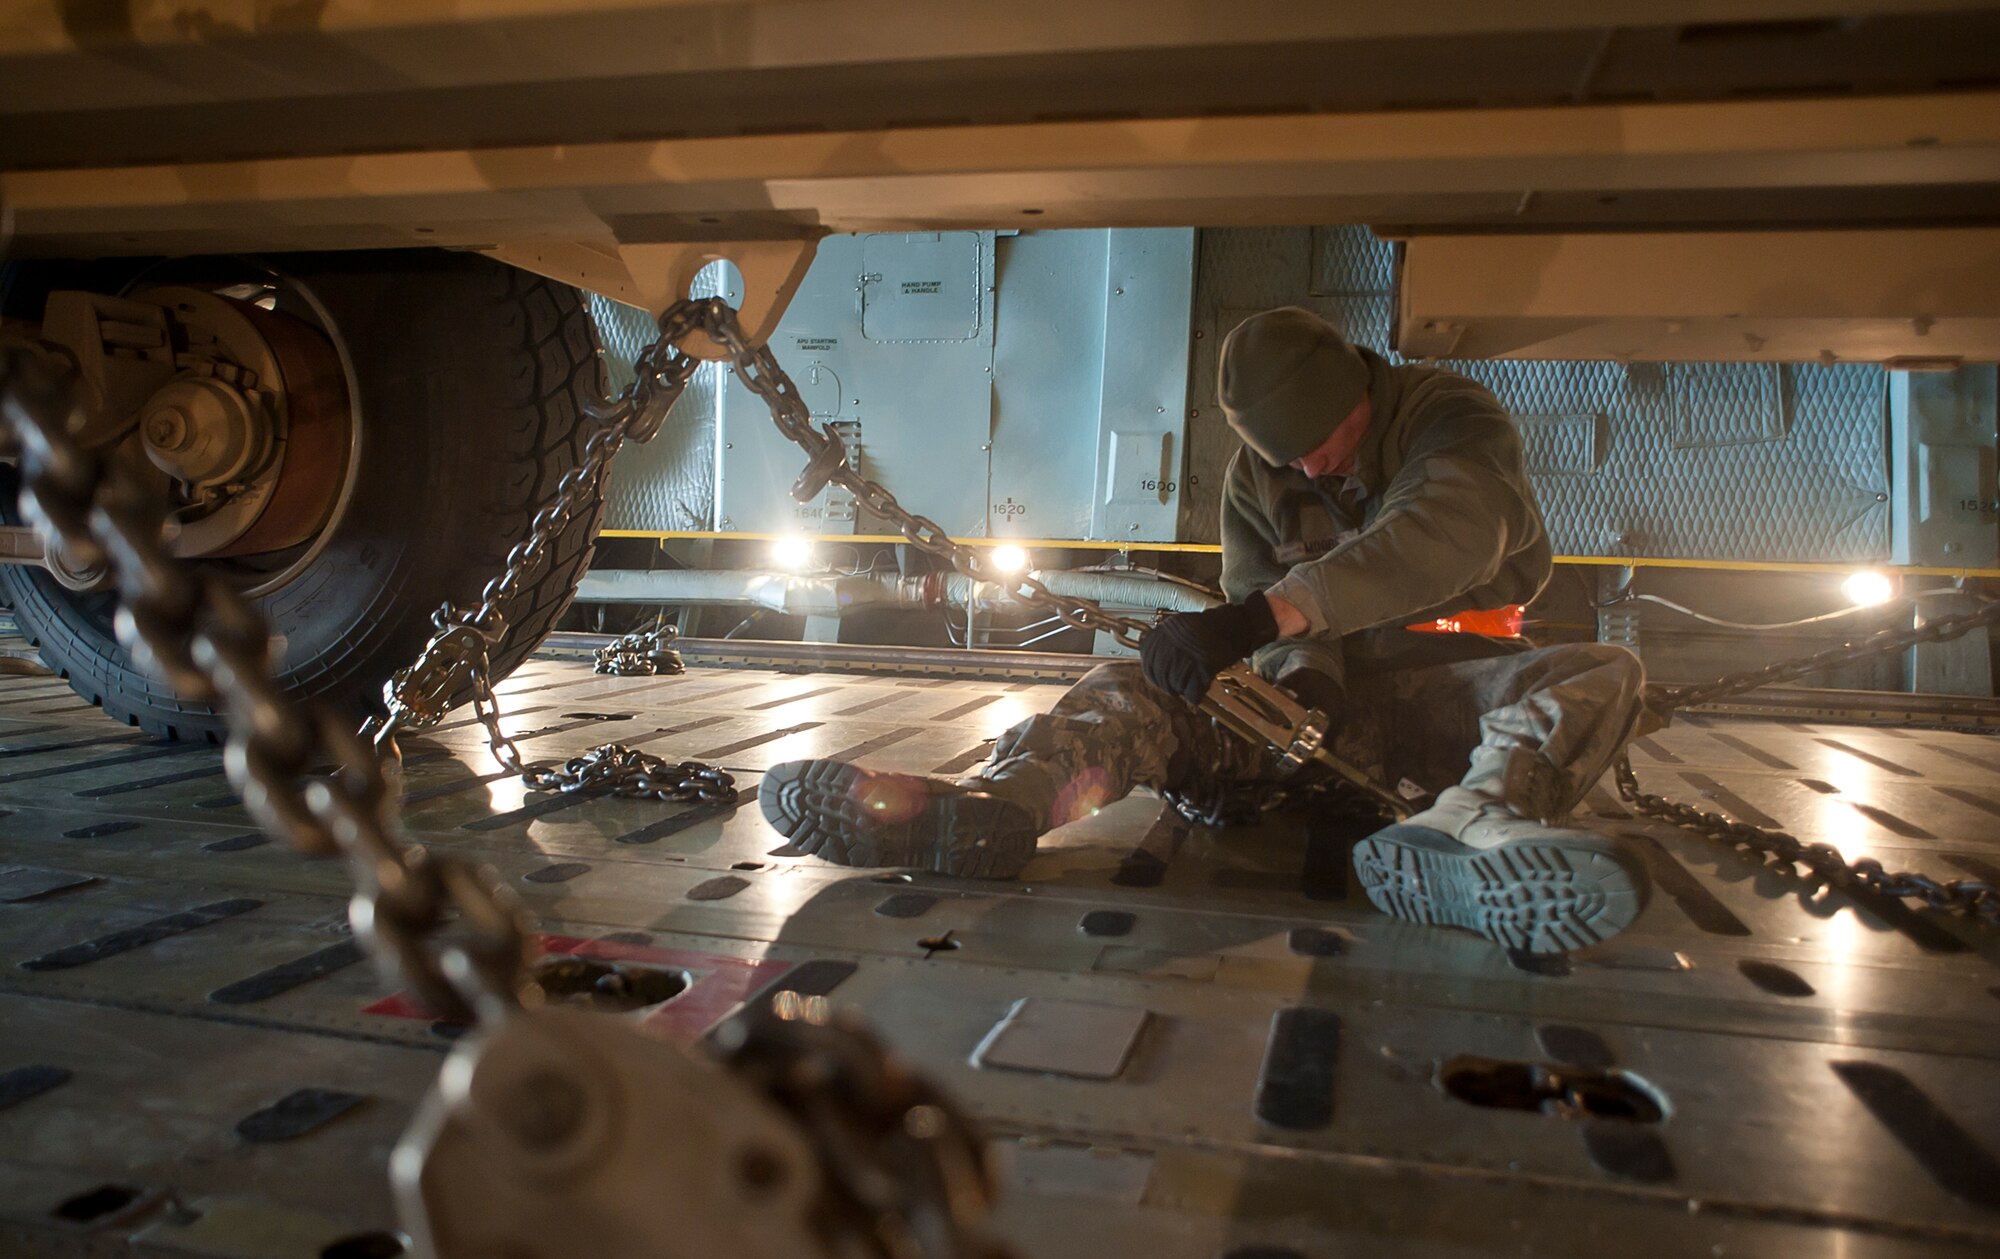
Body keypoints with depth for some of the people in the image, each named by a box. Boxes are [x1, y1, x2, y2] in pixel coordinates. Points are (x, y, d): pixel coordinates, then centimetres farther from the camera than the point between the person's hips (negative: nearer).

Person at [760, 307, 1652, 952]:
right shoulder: (1258, 477, 3)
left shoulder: (1457, 421, -12)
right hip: (1322, 680, 2)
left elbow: (1445, 537, -33)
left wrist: (1254, 618, -45)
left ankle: (1465, 826, -65)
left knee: (1604, 676, -33)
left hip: (1441, 682, -2)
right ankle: (985, 807, -50)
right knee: (1131, 686, -20)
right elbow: (1267, 604, -3)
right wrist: (1305, 679, -30)